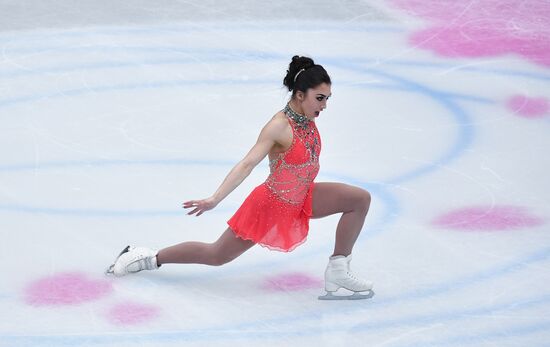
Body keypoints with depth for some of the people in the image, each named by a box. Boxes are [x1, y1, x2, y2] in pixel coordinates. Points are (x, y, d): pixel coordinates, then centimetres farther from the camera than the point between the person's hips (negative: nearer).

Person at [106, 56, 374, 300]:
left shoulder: (307, 117, -6)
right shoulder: (280, 126, -29)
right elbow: (247, 164, -37)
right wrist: (215, 199, -45)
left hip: (301, 200, 7)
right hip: (271, 204, -7)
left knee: (360, 199, -5)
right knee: (216, 255, 6)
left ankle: (338, 272, 0)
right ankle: (148, 258, 25)